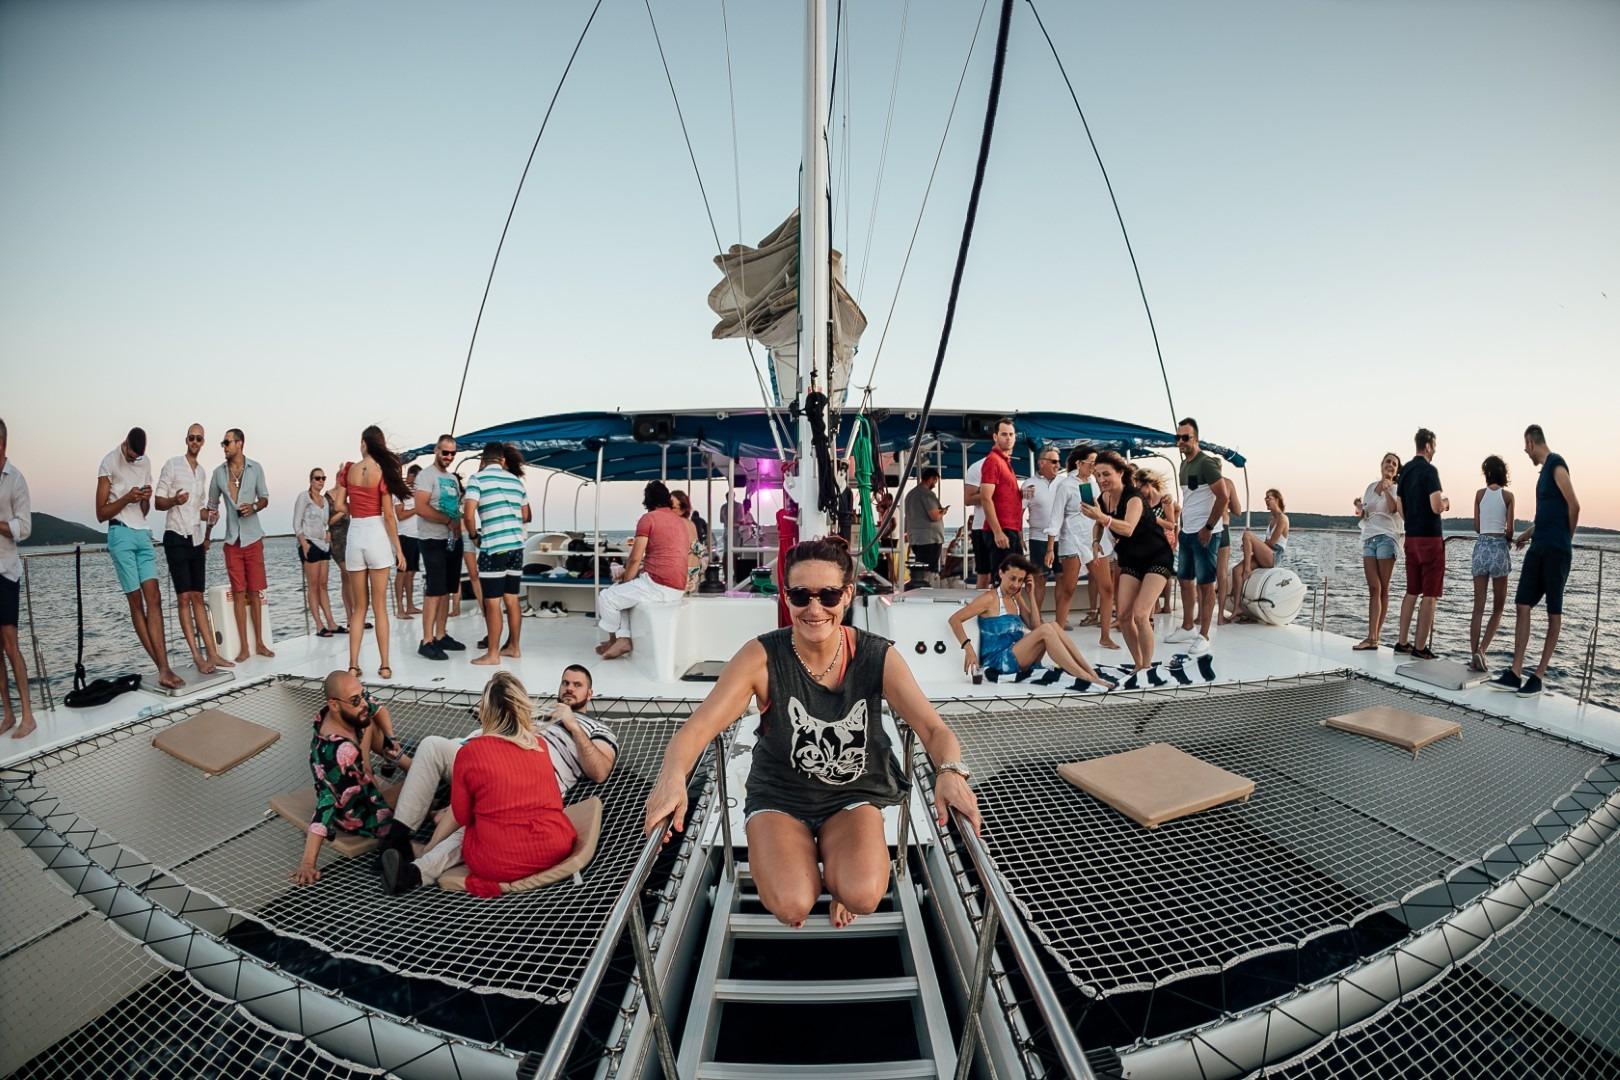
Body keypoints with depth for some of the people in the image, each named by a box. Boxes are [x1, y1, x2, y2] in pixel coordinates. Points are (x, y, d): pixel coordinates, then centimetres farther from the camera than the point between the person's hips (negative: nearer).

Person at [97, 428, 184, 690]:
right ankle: (163, 668, -2)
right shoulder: (109, 463, -4)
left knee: (154, 599, -5)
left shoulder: (145, 463, 14)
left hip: (143, 534, 5)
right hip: (121, 534, -5)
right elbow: (101, 513, -2)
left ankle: (164, 669, -10)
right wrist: (126, 498, -16)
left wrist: (146, 499, -2)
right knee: (136, 602, -2)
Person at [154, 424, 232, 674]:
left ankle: (211, 653, 6)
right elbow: (158, 501, -5)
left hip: (196, 539, 6)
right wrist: (174, 500, -26)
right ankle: (198, 656, -7)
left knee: (199, 598, 6)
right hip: (176, 537, -6)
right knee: (184, 598, -7)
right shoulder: (172, 464, -3)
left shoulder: (202, 472, 16)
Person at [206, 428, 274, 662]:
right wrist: (207, 536, 15)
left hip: (253, 537, -1)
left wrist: (254, 506, -13)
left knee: (255, 592, 4)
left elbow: (265, 498, 9)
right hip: (232, 539, 1)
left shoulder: (255, 468, 2)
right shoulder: (219, 472, 5)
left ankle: (259, 643, 10)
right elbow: (212, 506, 13)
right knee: (238, 593, 0)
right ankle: (244, 647, 3)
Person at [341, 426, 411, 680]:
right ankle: (384, 665, 5)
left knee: (359, 606, 12)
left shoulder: (349, 470, 2)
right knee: (380, 606, 3)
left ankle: (353, 665, 11)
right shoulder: (383, 472, -6)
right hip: (377, 535, -2)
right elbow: (388, 515, -7)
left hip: (354, 536, 3)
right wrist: (398, 549, -3)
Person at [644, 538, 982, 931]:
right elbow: (699, 726, -24)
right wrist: (672, 775, -45)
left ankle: (837, 871, 15)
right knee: (791, 906, -22)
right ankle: (808, 861, 15)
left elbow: (934, 729, -18)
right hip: (779, 796, 0)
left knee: (862, 896, -24)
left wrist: (950, 771, -41)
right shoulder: (762, 657, -19)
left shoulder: (878, 657, -15)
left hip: (854, 794, 1)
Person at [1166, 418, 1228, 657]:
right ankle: (1187, 627, 27)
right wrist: (1182, 525, 16)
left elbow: (1222, 496, -18)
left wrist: (1208, 527, -18)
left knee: (1205, 583, -3)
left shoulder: (1206, 463, -13)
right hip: (1187, 532, 9)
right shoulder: (1184, 464, 13)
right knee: (1184, 579, 15)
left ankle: (1203, 636, 3)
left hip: (1205, 533, -9)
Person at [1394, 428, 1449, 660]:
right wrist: (1445, 502, 2)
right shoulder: (1429, 470, -12)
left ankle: (1402, 641, 17)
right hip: (1430, 538, -7)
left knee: (1412, 591, 14)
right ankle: (1420, 647, -1)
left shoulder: (1405, 471, 11)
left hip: (1411, 537, 7)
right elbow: (1436, 507, -20)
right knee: (1430, 594, -2)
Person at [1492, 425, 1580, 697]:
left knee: (1554, 612, 0)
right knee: (1522, 604, 2)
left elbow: (1573, 506, -13)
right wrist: (1529, 532, 37)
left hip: (1556, 551, -8)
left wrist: (1566, 539, -1)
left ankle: (1539, 675, 5)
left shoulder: (1556, 464, -9)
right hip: (1538, 549, 8)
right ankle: (1516, 673, 3)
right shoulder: (1545, 468, 17)